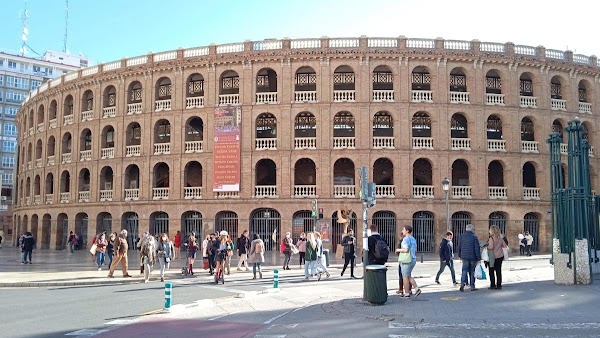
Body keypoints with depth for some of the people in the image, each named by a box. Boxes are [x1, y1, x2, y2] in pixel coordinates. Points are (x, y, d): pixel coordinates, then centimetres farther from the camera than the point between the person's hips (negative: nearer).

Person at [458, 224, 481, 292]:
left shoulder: (462, 236, 4)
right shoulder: (474, 237, -9)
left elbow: (459, 247, 10)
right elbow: (477, 249, -11)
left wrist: (460, 255, 22)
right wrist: (478, 258, -8)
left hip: (464, 257, 3)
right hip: (473, 257, -3)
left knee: (464, 271, 5)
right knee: (472, 272, 7)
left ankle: (463, 283, -16)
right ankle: (472, 286, 13)